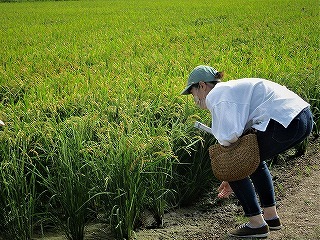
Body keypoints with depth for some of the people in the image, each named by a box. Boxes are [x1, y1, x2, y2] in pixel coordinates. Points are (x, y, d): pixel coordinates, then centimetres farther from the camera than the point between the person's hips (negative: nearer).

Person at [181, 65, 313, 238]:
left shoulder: (216, 95, -3)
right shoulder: (232, 89, 26)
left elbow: (230, 136, -21)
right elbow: (239, 132, 30)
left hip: (285, 123, -10)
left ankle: (257, 224, 10)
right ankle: (271, 217, 35)